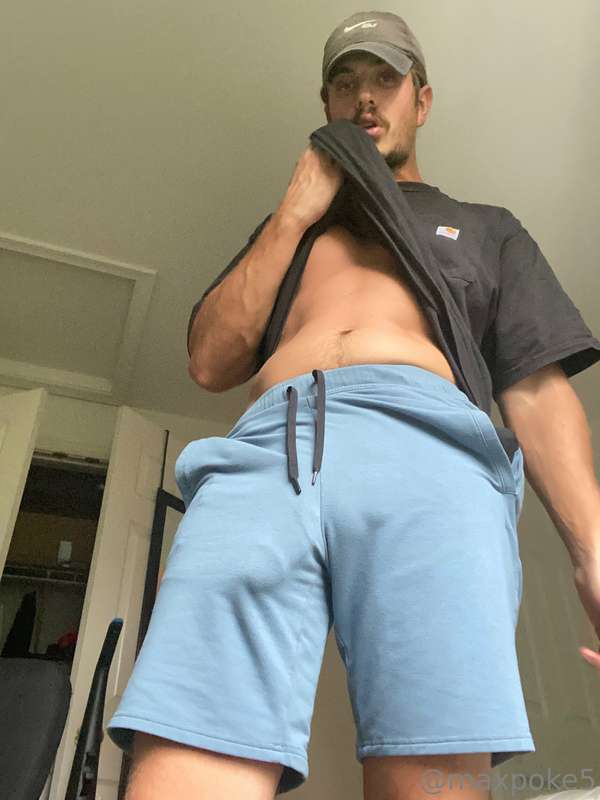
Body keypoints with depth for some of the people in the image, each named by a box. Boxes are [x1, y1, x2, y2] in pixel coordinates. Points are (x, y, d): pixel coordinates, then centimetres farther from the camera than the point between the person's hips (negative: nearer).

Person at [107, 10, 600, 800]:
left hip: (426, 441, 0)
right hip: (266, 446, 2)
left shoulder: (485, 227, 30)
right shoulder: (287, 226, 35)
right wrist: (295, 215, 18)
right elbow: (211, 362, 19)